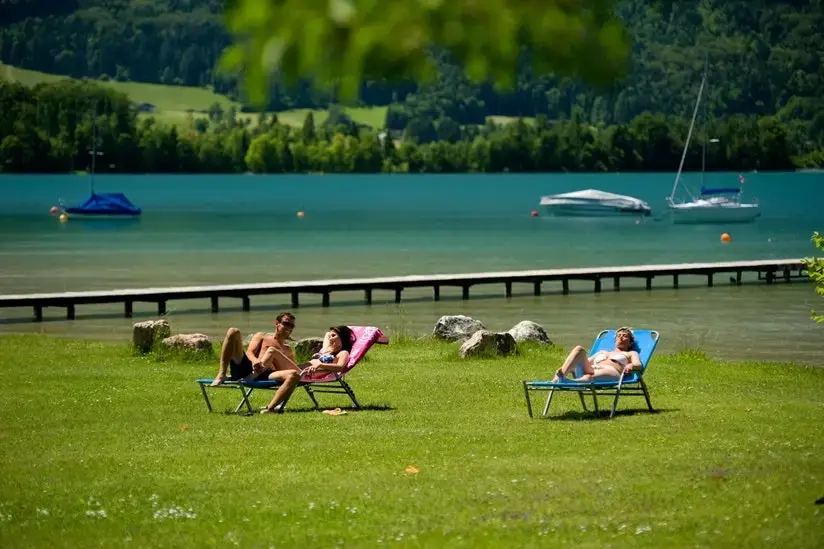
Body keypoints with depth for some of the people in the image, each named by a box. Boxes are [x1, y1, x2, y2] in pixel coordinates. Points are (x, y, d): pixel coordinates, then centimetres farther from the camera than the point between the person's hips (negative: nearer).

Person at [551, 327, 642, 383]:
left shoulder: (631, 354, 31)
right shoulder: (602, 352, 43)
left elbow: (638, 365, 9)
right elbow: (586, 362, 33)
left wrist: (631, 365, -17)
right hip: (591, 370, 4)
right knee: (579, 349, -21)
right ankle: (560, 376, -48)